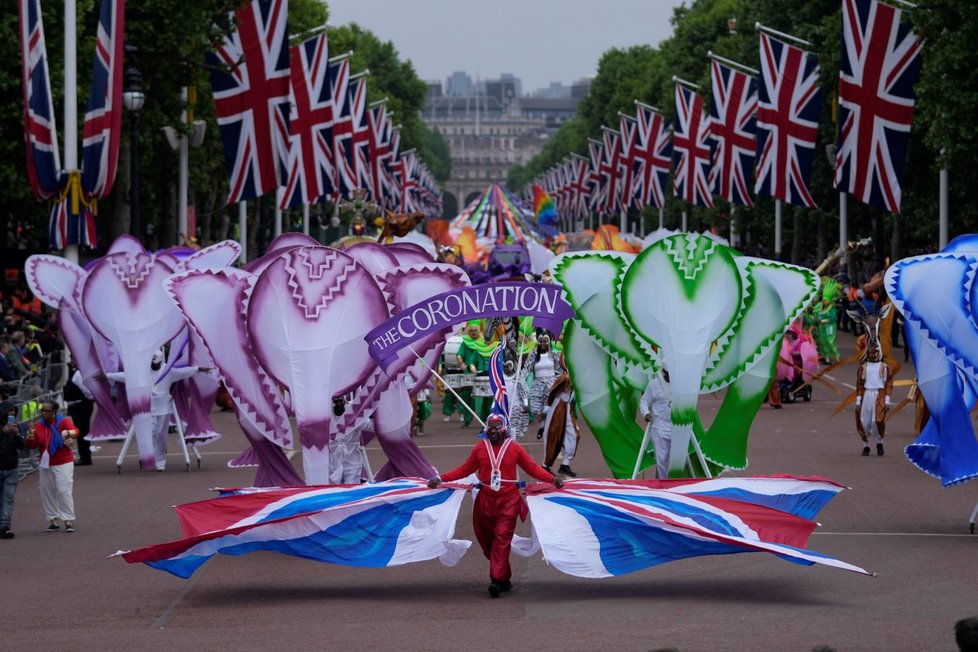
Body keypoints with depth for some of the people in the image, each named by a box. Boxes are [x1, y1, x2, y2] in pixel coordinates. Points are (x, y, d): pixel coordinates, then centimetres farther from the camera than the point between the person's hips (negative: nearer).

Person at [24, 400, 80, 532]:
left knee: (64, 491, -10)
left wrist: (70, 434, -56)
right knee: (47, 493, 6)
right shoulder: (38, 425, 2)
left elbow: (75, 431, -32)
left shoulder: (63, 422, -12)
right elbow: (31, 445, 3)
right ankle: (53, 520, 15)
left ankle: (68, 521, -6)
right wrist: (31, 435, -17)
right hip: (45, 465, 5)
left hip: (63, 463, -5)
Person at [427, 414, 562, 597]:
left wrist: (552, 479, -9)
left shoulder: (515, 448, 1)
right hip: (486, 500, 3)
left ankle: (497, 580, -14)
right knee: (487, 540, 6)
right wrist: (441, 478, 4)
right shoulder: (479, 449, 6)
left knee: (502, 539, -11)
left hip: (508, 500, -3)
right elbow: (464, 469, 11)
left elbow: (533, 468, 4)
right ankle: (505, 579, 19)